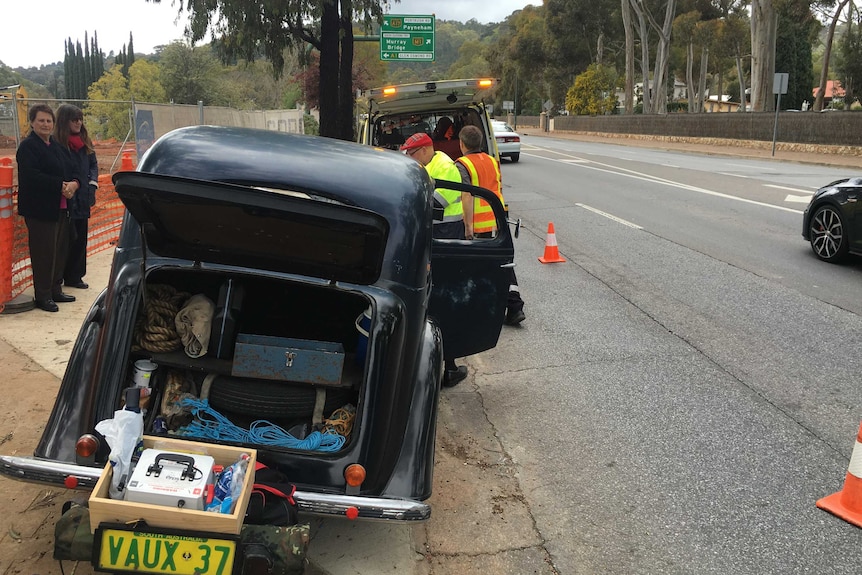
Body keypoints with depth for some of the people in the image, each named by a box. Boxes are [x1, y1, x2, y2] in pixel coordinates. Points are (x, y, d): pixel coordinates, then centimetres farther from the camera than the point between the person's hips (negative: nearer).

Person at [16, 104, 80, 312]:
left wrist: (74, 184, -8)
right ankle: (43, 296, 3)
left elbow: (72, 171, 15)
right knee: (44, 252, -4)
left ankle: (55, 290, 21)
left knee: (60, 250, 10)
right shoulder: (28, 147, -7)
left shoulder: (58, 146, 18)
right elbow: (32, 176, -20)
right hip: (40, 209, -8)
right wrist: (61, 185, -22)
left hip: (60, 208, 8)